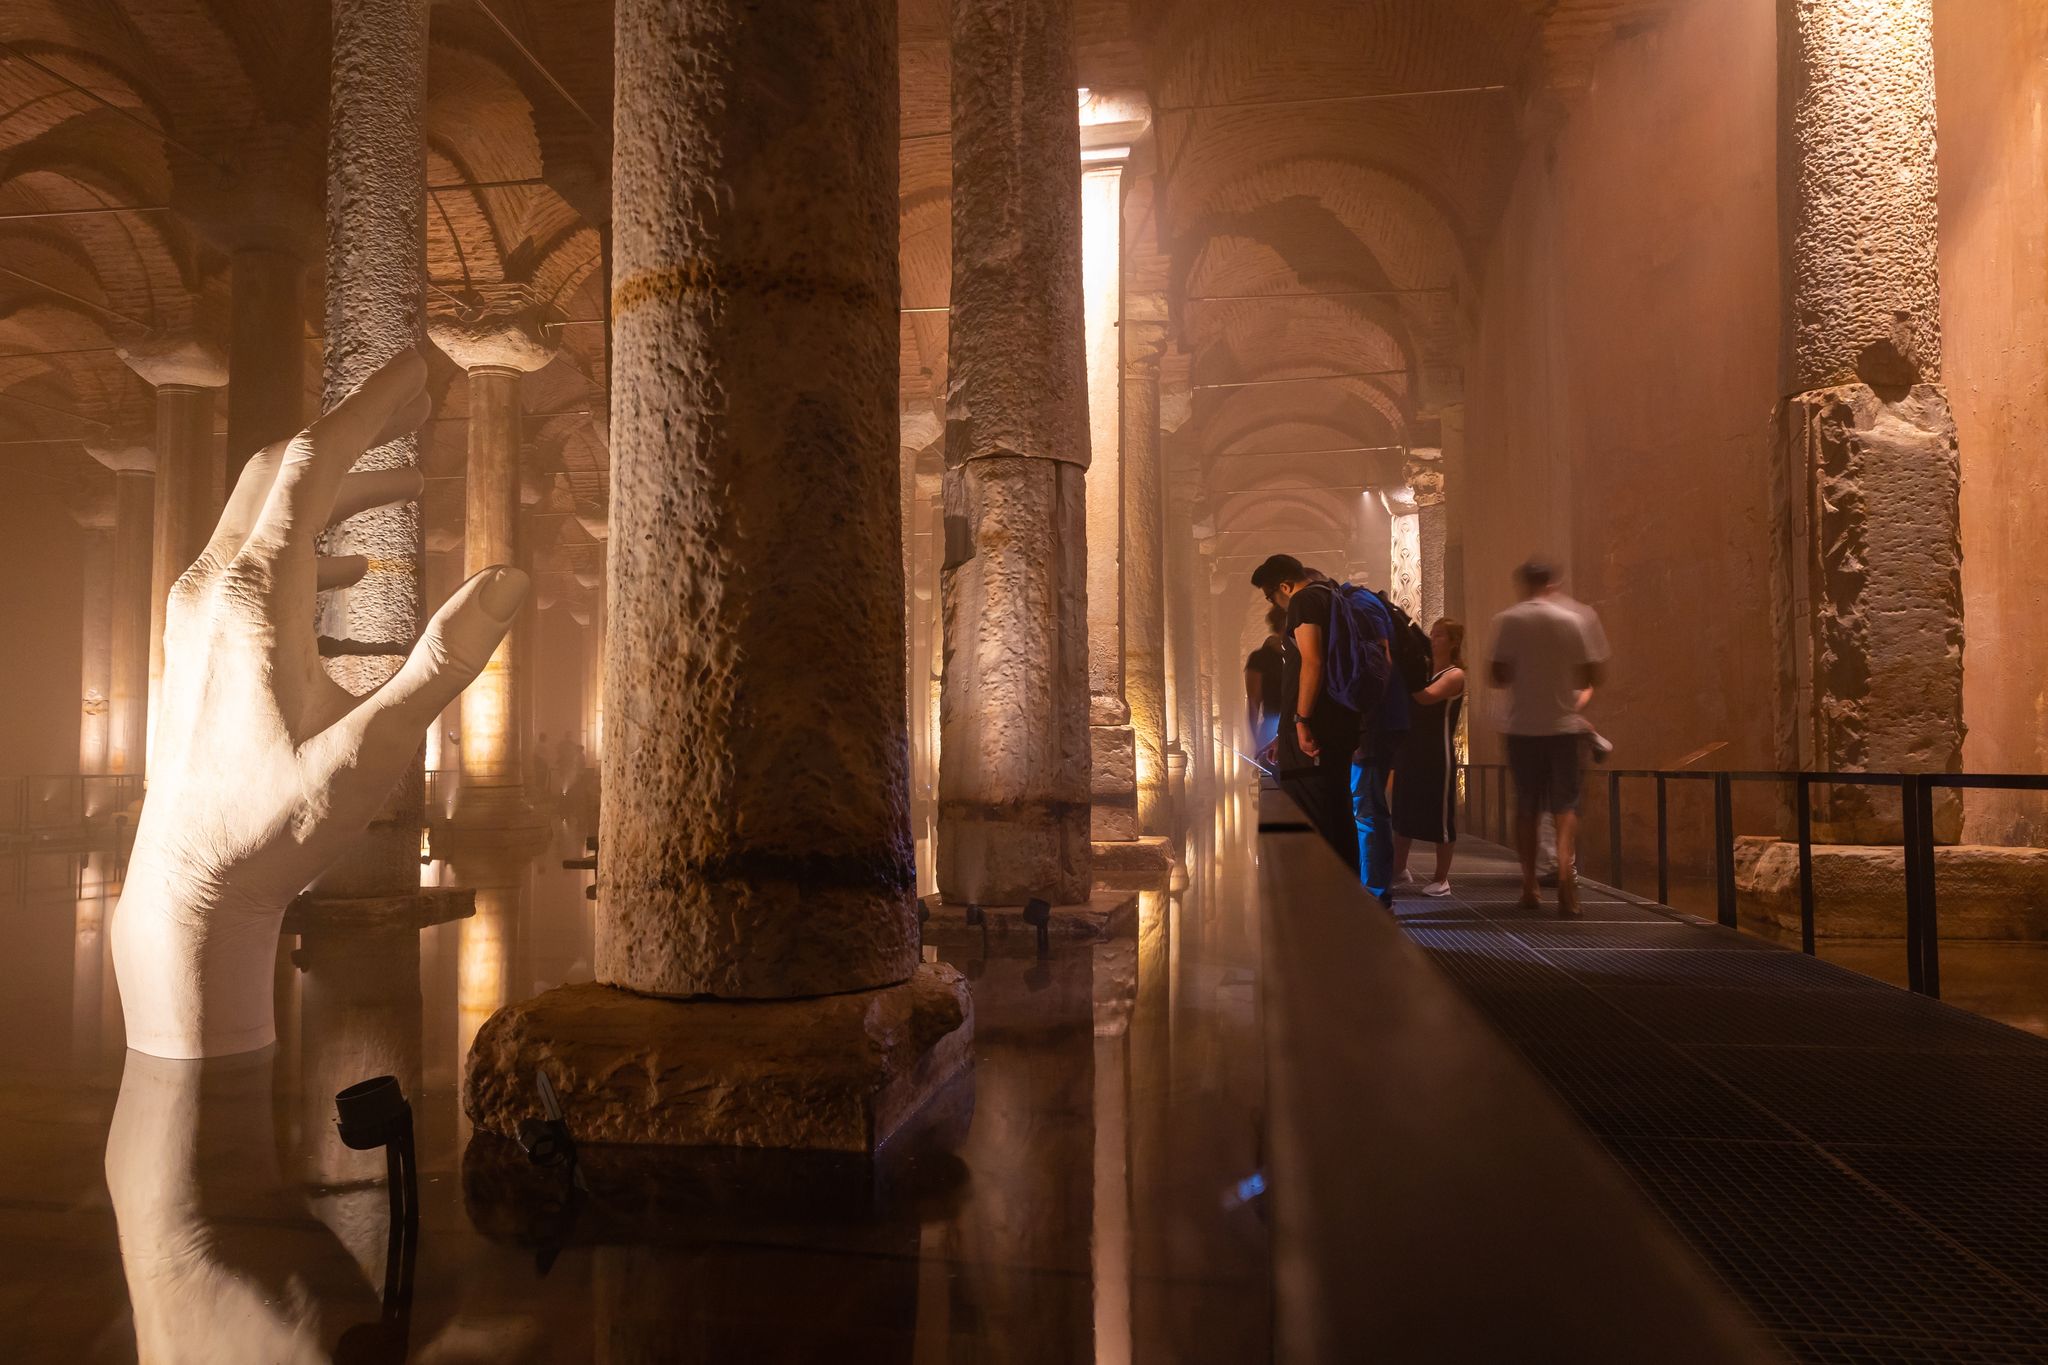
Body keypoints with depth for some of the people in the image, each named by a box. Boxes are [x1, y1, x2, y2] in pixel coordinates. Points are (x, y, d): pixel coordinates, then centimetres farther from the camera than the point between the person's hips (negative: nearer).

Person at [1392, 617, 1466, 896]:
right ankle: (1399, 867, 28)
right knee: (1403, 810, 14)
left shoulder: (1454, 675, -9)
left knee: (1440, 815, 1)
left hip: (1438, 754, -7)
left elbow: (1426, 697, -26)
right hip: (1409, 750, 7)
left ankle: (1441, 879, 10)